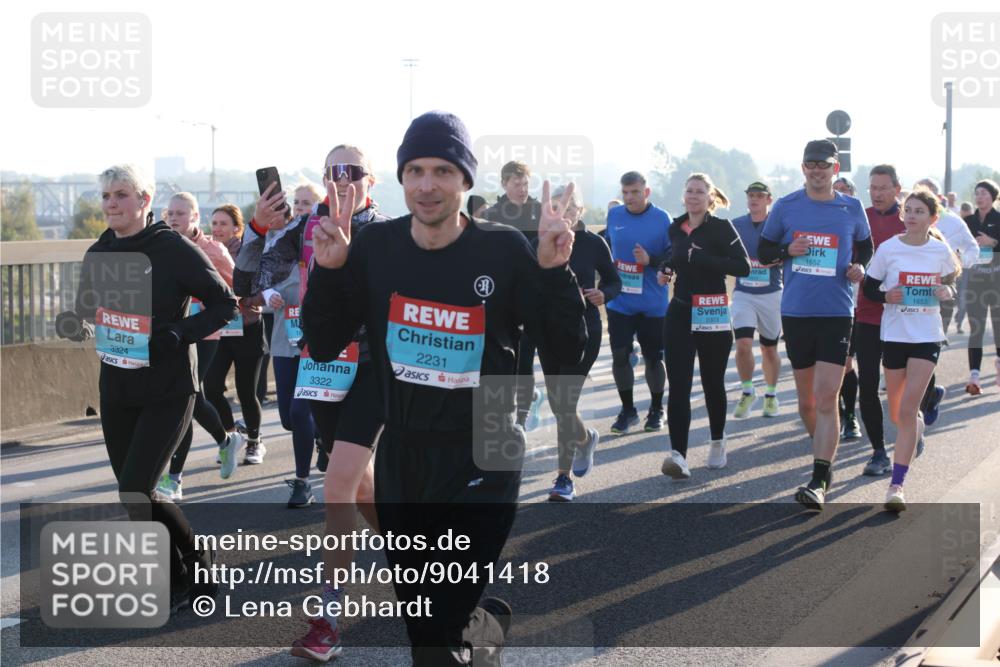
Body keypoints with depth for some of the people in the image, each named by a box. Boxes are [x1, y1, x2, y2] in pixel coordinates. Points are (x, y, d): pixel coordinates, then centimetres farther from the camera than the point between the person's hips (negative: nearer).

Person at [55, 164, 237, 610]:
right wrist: (75, 324, -7)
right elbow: (88, 312, 17)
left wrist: (179, 336, -20)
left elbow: (224, 304, -7)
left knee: (135, 495, -12)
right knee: (136, 494, 9)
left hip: (166, 393, -6)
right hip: (115, 391, 7)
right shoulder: (98, 254, 6)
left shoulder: (174, 250, -13)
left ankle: (198, 567, 8)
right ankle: (179, 579, 25)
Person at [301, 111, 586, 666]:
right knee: (416, 616, 16)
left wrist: (553, 271, -21)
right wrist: (327, 270, -13)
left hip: (481, 468, -4)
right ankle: (485, 621, 45)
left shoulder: (504, 251, -10)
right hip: (400, 463, 4)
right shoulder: (374, 247, -2)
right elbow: (323, 346, 1)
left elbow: (568, 352, -8)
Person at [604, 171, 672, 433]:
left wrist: (651, 260, -23)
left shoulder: (661, 219, -8)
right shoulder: (614, 215, 3)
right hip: (620, 302, 3)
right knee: (619, 356, 1)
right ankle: (627, 410, 15)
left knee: (653, 358, 7)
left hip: (652, 305, -3)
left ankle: (656, 410, 24)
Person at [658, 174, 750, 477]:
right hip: (679, 313, 4)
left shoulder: (721, 228, -6)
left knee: (713, 383, 9)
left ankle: (717, 443, 31)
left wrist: (703, 259, -22)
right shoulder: (676, 228, 10)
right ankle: (678, 454, -18)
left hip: (713, 315, -3)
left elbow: (743, 267, -16)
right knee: (678, 385, -10)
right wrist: (666, 268, 10)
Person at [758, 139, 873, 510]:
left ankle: (819, 482, -12)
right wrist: (787, 250, -9)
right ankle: (825, 457, 35)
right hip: (795, 312, 2)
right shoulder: (785, 207, 5)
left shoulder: (852, 209, 4)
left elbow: (866, 249, 19)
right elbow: (763, 251, 12)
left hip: (836, 313, -2)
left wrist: (860, 267, -3)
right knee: (806, 400, 11)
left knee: (826, 398, -12)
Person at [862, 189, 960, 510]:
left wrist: (947, 292, -8)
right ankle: (917, 423, 51)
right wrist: (886, 296, -18)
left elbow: (952, 281, 15)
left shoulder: (941, 251, -1)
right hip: (894, 335, 1)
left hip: (927, 337, -1)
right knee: (897, 414, 12)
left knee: (907, 410, -12)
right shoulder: (888, 249, -5)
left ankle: (896, 484, -10)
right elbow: (869, 288, 3)